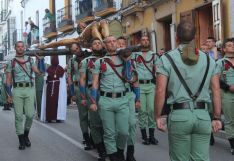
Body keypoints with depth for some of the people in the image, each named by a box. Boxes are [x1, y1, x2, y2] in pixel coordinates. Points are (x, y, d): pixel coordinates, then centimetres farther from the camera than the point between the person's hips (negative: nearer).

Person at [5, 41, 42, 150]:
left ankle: (26, 135, 20)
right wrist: (9, 94, 0)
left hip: (29, 89, 1)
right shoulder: (11, 62, 9)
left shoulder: (30, 60, 14)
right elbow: (8, 80, 8)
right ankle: (21, 140, 6)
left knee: (30, 115, -5)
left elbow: (38, 72, 5)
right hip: (17, 90, -1)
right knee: (18, 116, -2)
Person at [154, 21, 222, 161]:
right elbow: (216, 90, 6)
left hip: (179, 115, -2)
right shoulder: (208, 59, 8)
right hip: (203, 115, 2)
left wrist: (158, 116, 1)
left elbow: (160, 90, -7)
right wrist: (217, 118, 10)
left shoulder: (167, 59, -1)